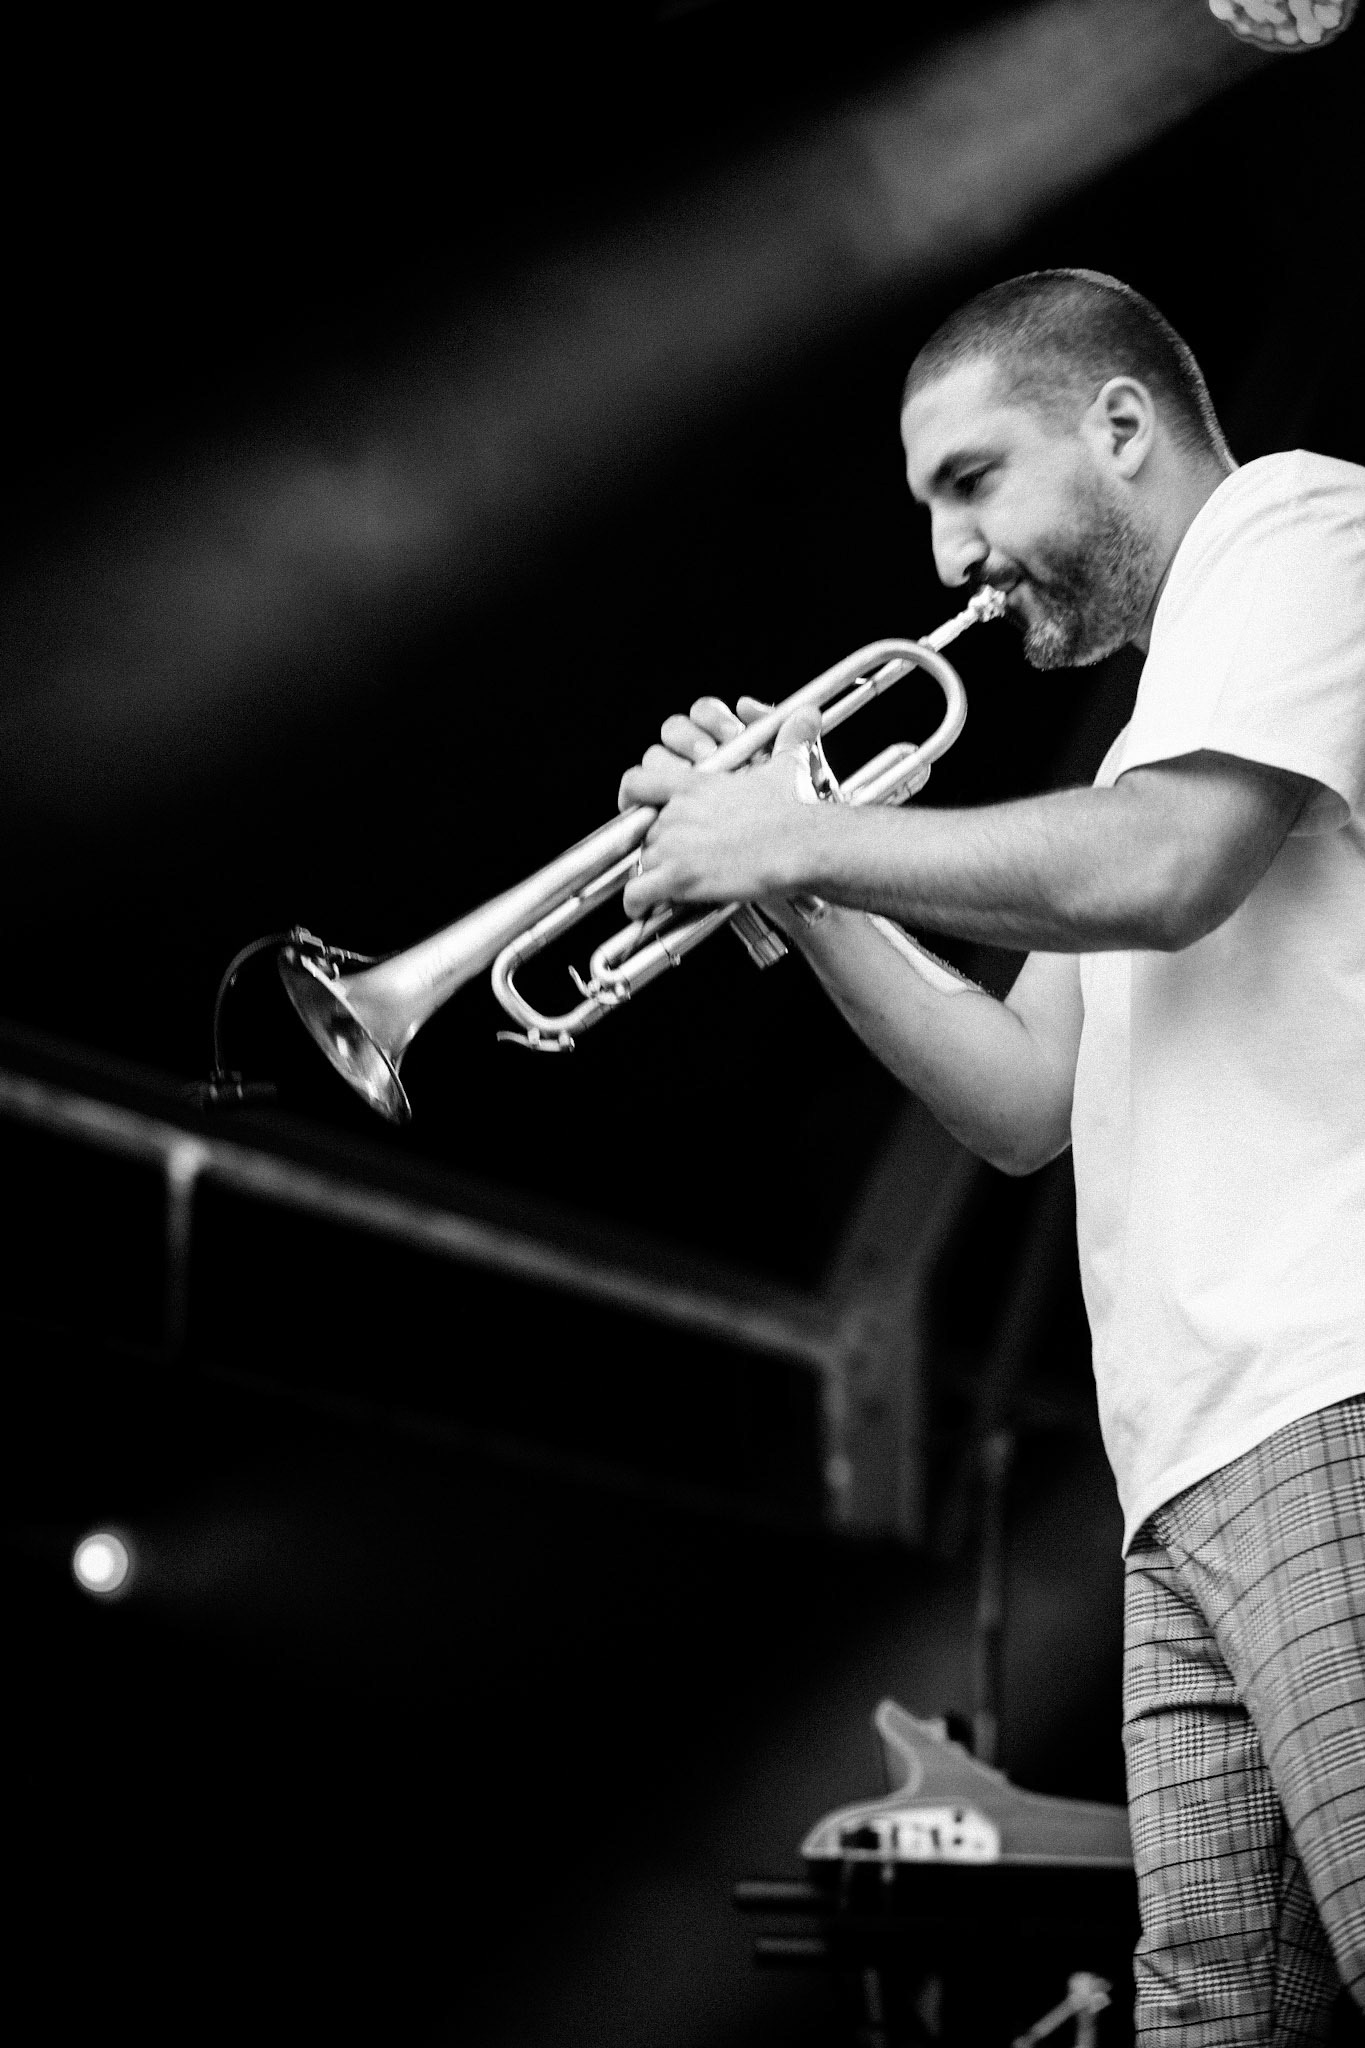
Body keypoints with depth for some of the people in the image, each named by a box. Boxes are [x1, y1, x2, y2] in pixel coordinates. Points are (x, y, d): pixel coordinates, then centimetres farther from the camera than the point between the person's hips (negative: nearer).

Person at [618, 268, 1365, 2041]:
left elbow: (1161, 873, -13)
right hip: (1199, 1468, 9)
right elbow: (1025, 1103, 26)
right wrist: (799, 887, 17)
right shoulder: (1159, 731, 32)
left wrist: (808, 837, -1)